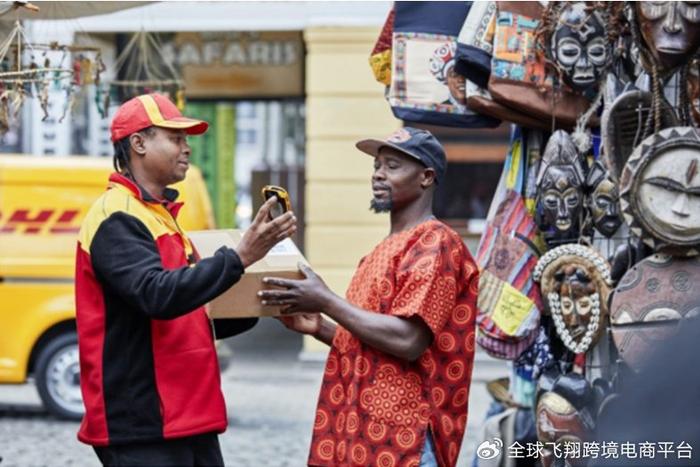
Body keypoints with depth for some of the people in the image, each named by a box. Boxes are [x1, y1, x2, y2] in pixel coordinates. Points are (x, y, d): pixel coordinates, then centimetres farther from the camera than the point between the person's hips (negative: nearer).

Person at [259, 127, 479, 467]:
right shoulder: (386, 250, 21)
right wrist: (319, 328, 8)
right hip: (359, 434, 9)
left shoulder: (434, 245, -9)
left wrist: (327, 302, -14)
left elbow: (408, 341, -20)